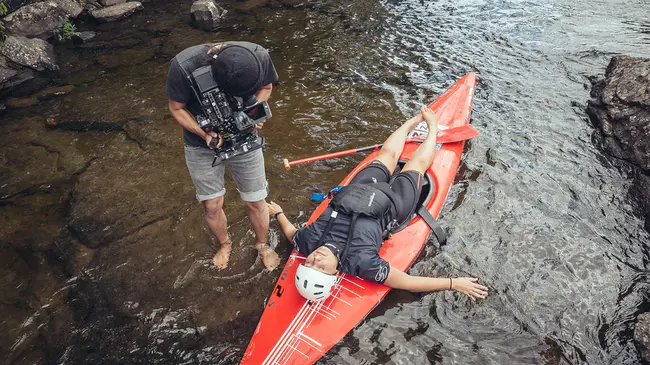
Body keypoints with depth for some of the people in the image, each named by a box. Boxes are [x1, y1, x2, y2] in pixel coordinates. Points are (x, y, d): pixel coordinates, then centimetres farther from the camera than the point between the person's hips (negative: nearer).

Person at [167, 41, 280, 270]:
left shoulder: (259, 57, -26)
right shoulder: (182, 67, -31)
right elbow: (177, 109, -14)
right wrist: (204, 133, -29)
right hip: (201, 147, 0)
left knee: (256, 201, 9)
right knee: (212, 205, 10)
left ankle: (262, 245, 39)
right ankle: (224, 244, 43)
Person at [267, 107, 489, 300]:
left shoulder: (309, 241, -32)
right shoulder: (360, 262, -42)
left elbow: (291, 233, -6)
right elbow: (407, 283, -32)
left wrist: (278, 213, 7)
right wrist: (454, 283, -32)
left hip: (358, 192, 3)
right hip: (391, 206, -3)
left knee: (388, 153, 21)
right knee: (419, 163, 14)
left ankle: (417, 119, 54)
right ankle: (432, 126, 50)